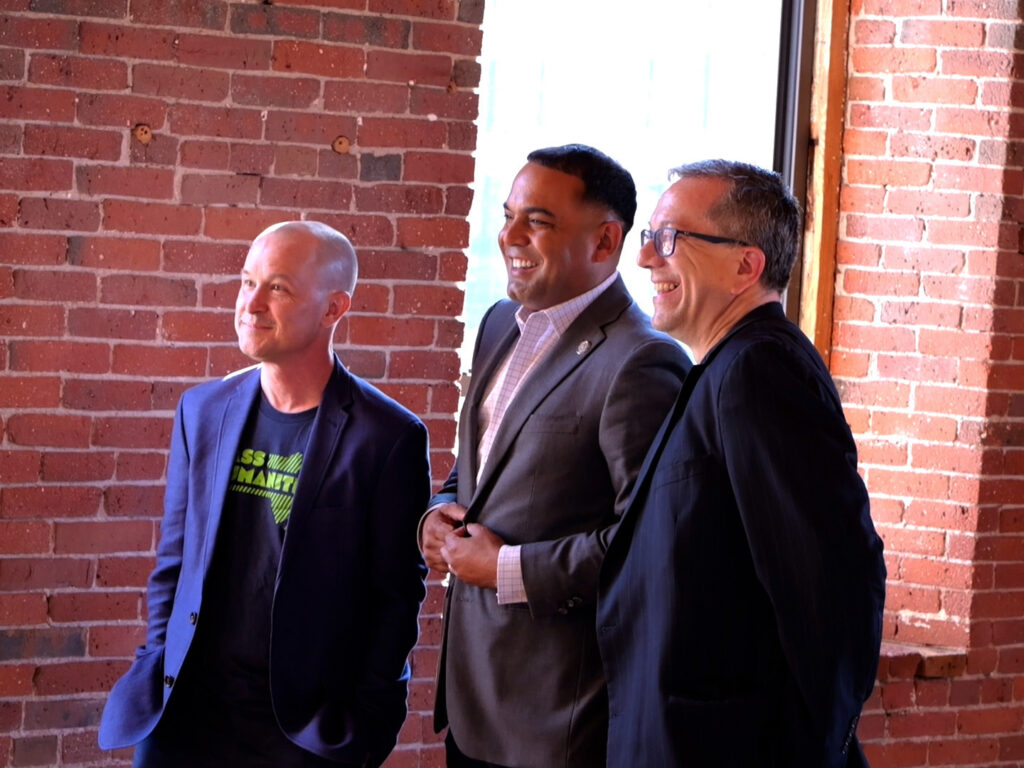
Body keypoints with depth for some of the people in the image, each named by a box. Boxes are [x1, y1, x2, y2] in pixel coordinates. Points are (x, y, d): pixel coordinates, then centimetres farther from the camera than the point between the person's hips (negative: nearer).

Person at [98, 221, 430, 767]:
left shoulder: (390, 437, -8)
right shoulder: (202, 411, 6)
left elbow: (397, 595, -5)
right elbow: (173, 561, 12)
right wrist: (157, 675, 7)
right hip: (185, 714, 4)